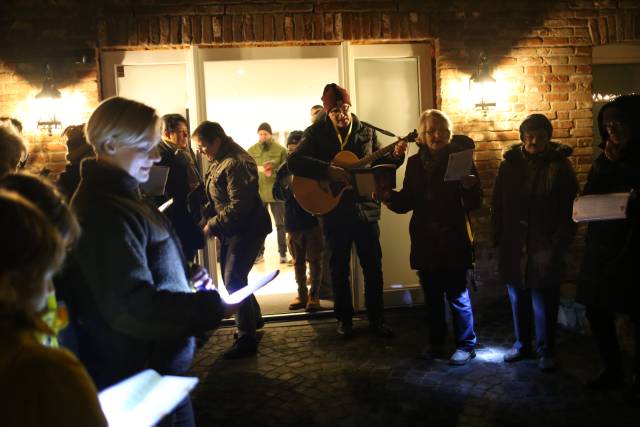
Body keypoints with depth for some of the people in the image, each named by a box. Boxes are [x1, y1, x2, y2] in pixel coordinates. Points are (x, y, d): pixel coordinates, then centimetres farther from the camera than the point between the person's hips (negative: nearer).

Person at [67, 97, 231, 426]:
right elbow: (133, 307, -29)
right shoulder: (106, 212, -25)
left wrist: (184, 283, 6)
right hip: (141, 380, -10)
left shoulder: (119, 197, 9)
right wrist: (212, 306, -28)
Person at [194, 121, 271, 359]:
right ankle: (254, 319, 37)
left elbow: (238, 206, -25)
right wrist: (208, 218, 4)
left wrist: (212, 226, -19)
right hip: (231, 230, 10)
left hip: (247, 229, -10)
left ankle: (247, 340, 1)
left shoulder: (236, 163, -20)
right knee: (231, 277, 16)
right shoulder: (219, 162, 12)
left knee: (233, 281, -9)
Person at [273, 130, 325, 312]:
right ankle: (302, 295, 23)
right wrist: (287, 188, -14)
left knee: (315, 260, 3)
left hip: (314, 219, -3)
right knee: (298, 261, 12)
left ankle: (314, 296, 13)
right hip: (293, 221, 4)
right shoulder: (284, 168, 6)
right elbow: (276, 193, 4)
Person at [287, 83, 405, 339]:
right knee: (339, 269, 10)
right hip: (333, 211, -2)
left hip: (365, 209, 2)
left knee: (373, 267, 7)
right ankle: (344, 319, 26)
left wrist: (396, 156, -9)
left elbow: (380, 164, 12)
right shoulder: (316, 133, -2)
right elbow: (294, 162, -15)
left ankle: (376, 319, 22)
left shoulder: (366, 133, 6)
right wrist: (328, 171, -25)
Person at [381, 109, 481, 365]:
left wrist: (469, 187, -28)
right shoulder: (415, 162, 6)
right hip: (425, 241, 4)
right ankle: (436, 343, 29)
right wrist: (389, 197, -11)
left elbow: (475, 204, -8)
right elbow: (408, 202, 7)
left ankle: (466, 345, 20)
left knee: (457, 296, 3)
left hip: (454, 240, -4)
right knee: (432, 295, 14)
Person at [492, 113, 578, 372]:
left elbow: (568, 209, -5)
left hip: (544, 248, -3)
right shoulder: (509, 164, 5)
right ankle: (522, 344, 31)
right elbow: (497, 204, 8)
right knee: (518, 299, 14)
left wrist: (558, 245, -10)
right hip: (513, 246, 3)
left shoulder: (560, 166, -4)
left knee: (544, 303, 3)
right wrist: (499, 239, 3)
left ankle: (546, 351, 21)